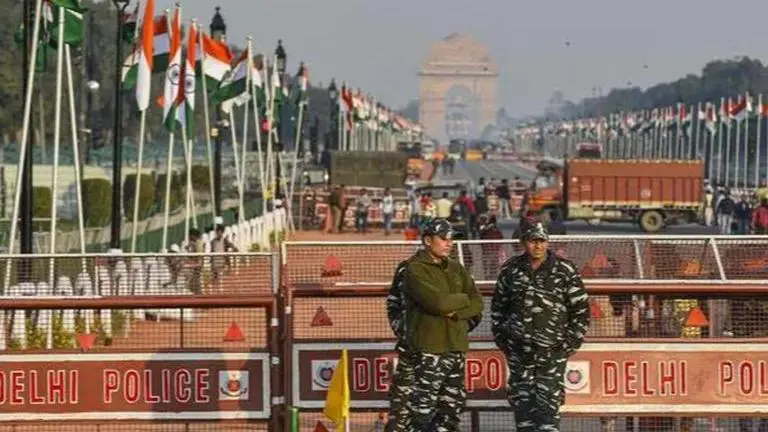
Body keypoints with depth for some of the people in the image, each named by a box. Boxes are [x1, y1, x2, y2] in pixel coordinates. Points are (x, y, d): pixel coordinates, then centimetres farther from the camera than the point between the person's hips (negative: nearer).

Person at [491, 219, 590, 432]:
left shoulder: (565, 270, -2)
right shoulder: (511, 269, 6)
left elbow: (581, 310, 1)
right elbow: (498, 306, 17)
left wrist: (571, 343, -4)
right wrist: (500, 338, 10)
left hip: (553, 352, -3)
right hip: (518, 352, 3)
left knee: (548, 405, -7)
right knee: (522, 403, 6)